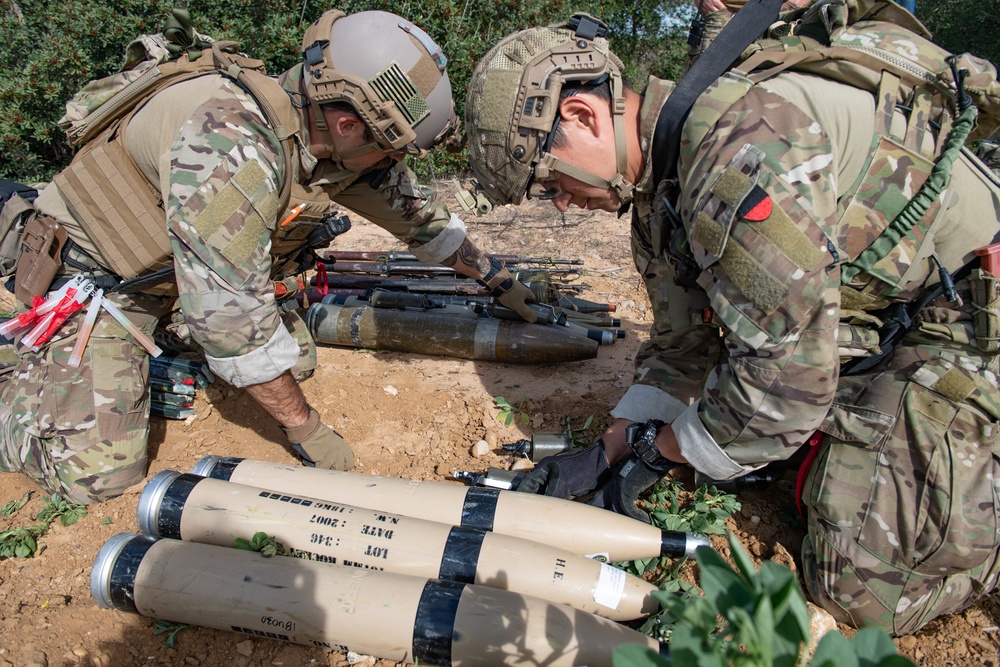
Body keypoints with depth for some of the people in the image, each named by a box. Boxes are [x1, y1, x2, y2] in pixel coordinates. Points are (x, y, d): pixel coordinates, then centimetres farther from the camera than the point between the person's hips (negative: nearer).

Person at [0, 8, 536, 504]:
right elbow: (231, 315, -37)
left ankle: (151, 343, 18)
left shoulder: (347, 139, -13)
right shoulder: (229, 141, -38)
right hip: (94, 273, -7)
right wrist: (304, 429, -26)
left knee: (295, 360, 1)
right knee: (97, 473, -15)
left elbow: (415, 210, 3)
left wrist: (498, 280, 9)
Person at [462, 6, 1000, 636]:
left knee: (866, 588, -12)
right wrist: (609, 451, 2)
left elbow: (785, 377, -30)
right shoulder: (660, 187, 1)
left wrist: (659, 448, -13)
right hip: (874, 322, 9)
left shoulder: (741, 141, -31)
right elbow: (683, 342, 8)